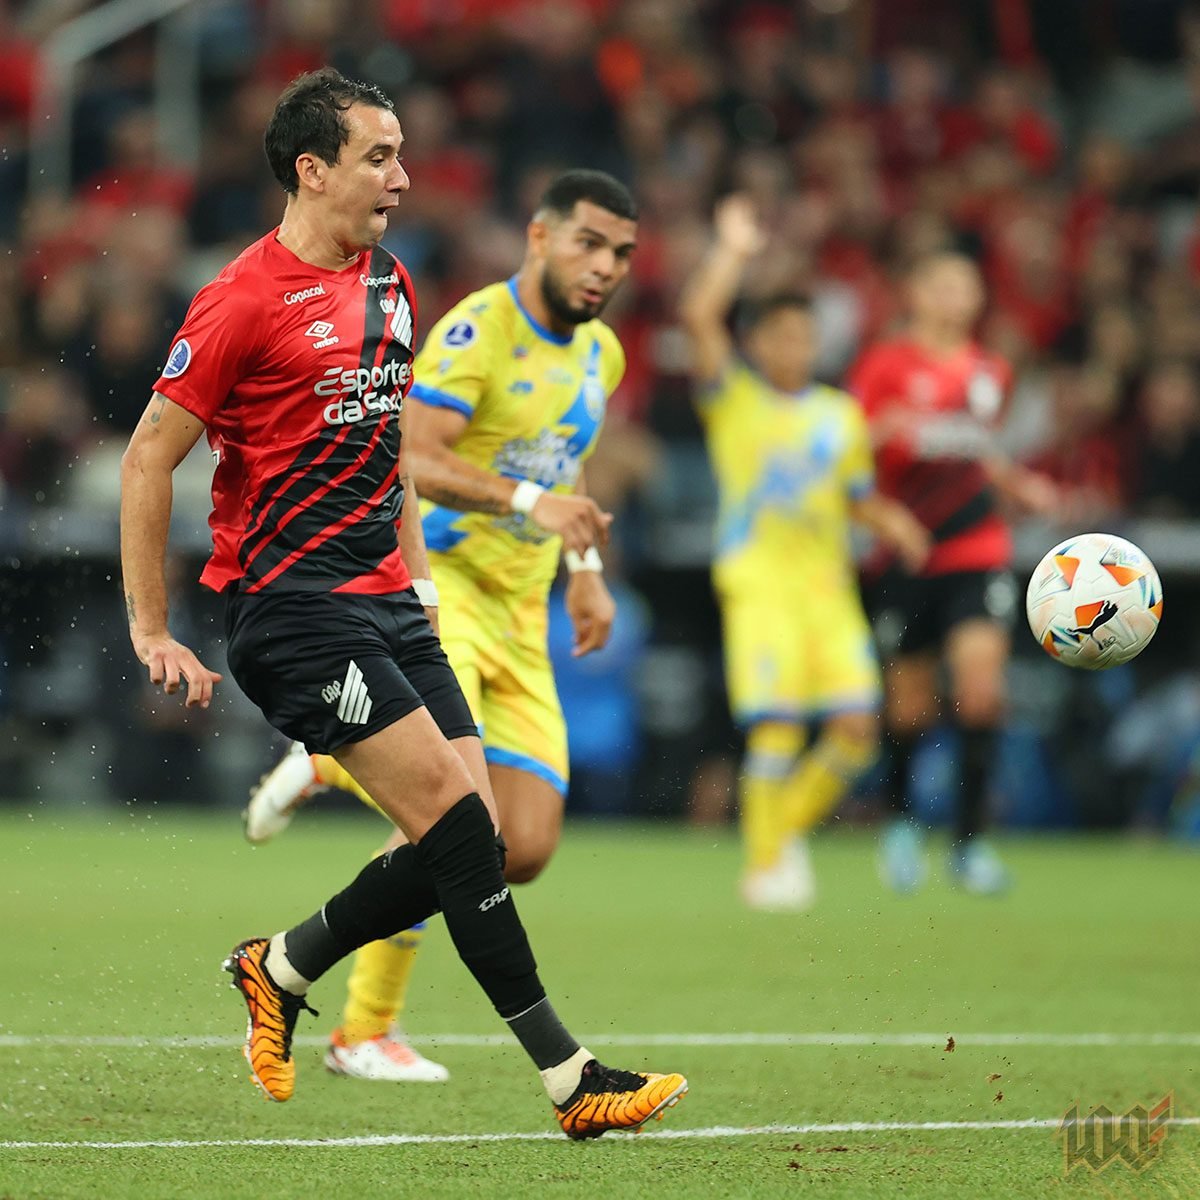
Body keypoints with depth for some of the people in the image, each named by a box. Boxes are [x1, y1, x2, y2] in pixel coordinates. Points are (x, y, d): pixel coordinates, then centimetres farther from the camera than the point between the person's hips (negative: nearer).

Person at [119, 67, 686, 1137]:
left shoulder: (391, 287, 13)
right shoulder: (245, 299, -11)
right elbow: (148, 461, -7)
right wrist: (151, 631, -7)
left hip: (384, 601, 8)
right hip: (291, 601, -8)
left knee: (466, 842, -1)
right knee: (455, 813, -17)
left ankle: (277, 969, 20)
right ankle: (569, 1078, -15)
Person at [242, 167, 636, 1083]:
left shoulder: (599, 353, 12)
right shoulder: (477, 330, -14)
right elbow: (409, 458, -26)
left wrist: (586, 570, 19)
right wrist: (532, 502, -35)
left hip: (517, 616, 8)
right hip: (430, 585, -8)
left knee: (524, 852, -3)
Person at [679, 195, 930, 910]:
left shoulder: (841, 415, 17)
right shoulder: (733, 396, 3)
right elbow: (699, 316, -10)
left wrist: (890, 521, 4)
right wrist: (735, 250, -3)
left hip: (829, 582, 5)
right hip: (757, 579, -5)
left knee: (856, 725, -7)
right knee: (777, 724, -15)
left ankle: (789, 827, 16)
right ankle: (766, 864, -4)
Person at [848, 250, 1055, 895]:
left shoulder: (991, 372, 13)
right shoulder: (886, 365, -2)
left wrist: (1020, 485, 12)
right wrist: (882, 429, -24)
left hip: (978, 550, 3)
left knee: (981, 685, -15)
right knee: (911, 707, 5)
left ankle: (970, 838, -9)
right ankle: (900, 821, 31)